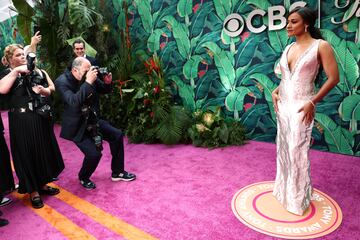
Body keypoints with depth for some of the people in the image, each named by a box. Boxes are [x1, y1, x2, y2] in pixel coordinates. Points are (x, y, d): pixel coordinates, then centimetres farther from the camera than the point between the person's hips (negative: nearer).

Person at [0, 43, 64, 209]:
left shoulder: (36, 72, 13)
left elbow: (52, 89, 15)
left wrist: (43, 90, -7)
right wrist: (16, 71, -16)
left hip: (40, 118, 5)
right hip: (21, 121, -5)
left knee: (44, 151, 13)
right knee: (27, 154, 4)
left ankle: (42, 184, 32)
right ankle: (33, 192, 17)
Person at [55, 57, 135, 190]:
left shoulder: (89, 76, -6)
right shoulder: (62, 82, -21)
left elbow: (106, 90, 7)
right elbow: (73, 102, -37)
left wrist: (108, 82, -17)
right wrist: (88, 82, -40)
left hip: (92, 120, 7)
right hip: (77, 126, -7)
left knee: (117, 135, 4)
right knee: (94, 154, -16)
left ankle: (117, 172, 20)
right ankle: (84, 178, 18)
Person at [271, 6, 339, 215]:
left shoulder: (321, 46, -7)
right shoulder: (289, 48, 11)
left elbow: (334, 78, -10)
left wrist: (312, 102, -17)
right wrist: (275, 92, 3)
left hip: (301, 106, -6)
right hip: (283, 105, 6)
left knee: (297, 151, 0)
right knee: (284, 148, 13)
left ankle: (298, 198, 19)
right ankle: (284, 189, 31)